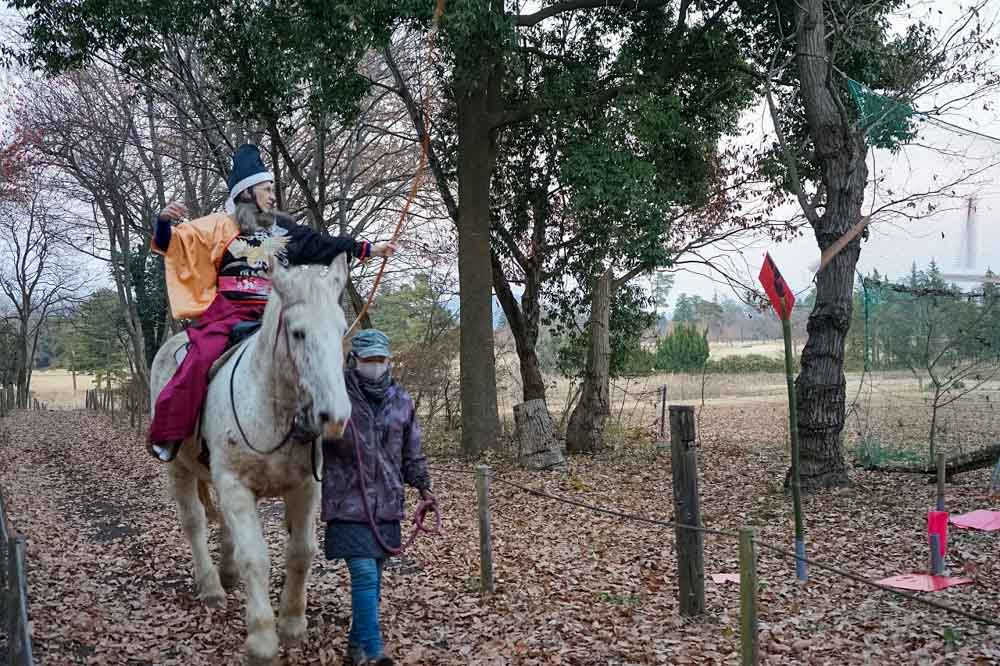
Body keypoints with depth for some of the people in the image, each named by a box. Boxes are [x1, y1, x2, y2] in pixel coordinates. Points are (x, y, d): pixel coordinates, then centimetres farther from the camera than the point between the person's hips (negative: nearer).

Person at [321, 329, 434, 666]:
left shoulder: (401, 399, 8)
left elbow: (412, 449, 16)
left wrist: (422, 485, 14)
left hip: (387, 502, 5)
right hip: (348, 501, -5)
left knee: (373, 575, 13)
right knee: (364, 574, -10)